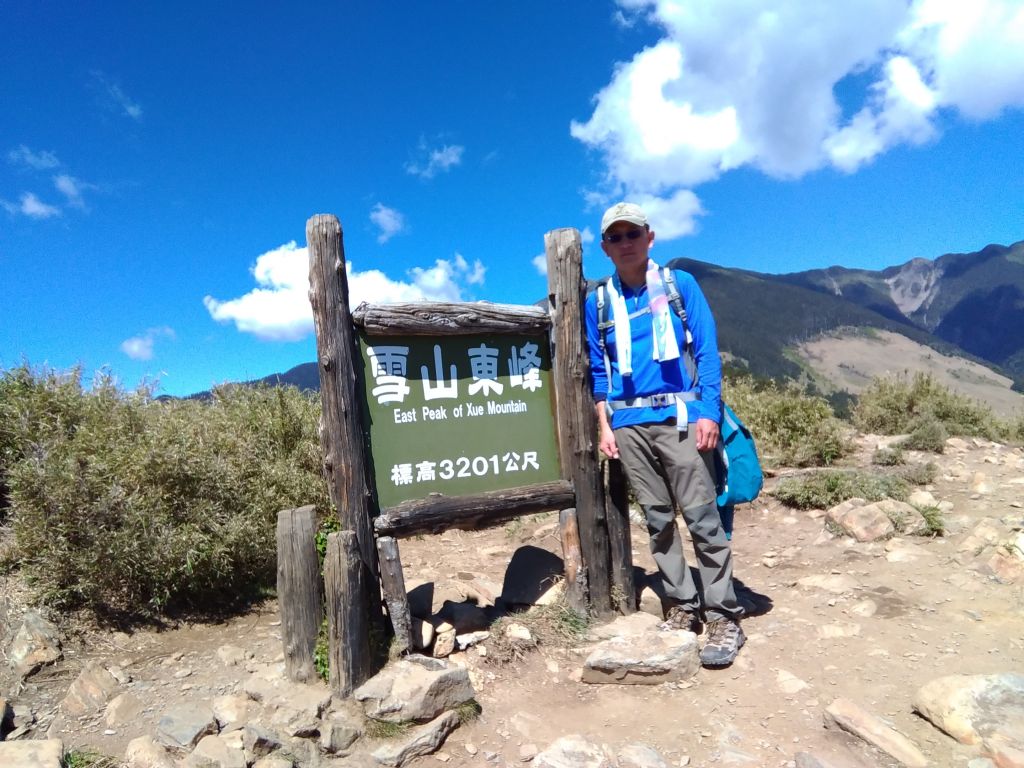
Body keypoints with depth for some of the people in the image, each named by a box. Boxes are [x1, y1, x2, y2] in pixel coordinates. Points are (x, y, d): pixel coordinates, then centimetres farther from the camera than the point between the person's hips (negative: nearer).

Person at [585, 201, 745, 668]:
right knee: (658, 520, 8)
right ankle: (682, 607, 20)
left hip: (680, 415, -3)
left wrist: (709, 411, -9)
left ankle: (724, 616, 7)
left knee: (701, 517, -4)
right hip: (629, 424, 3)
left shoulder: (680, 284, 5)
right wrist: (604, 427, 7)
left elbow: (706, 350, 0)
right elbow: (598, 371, 13)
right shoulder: (598, 302, 11)